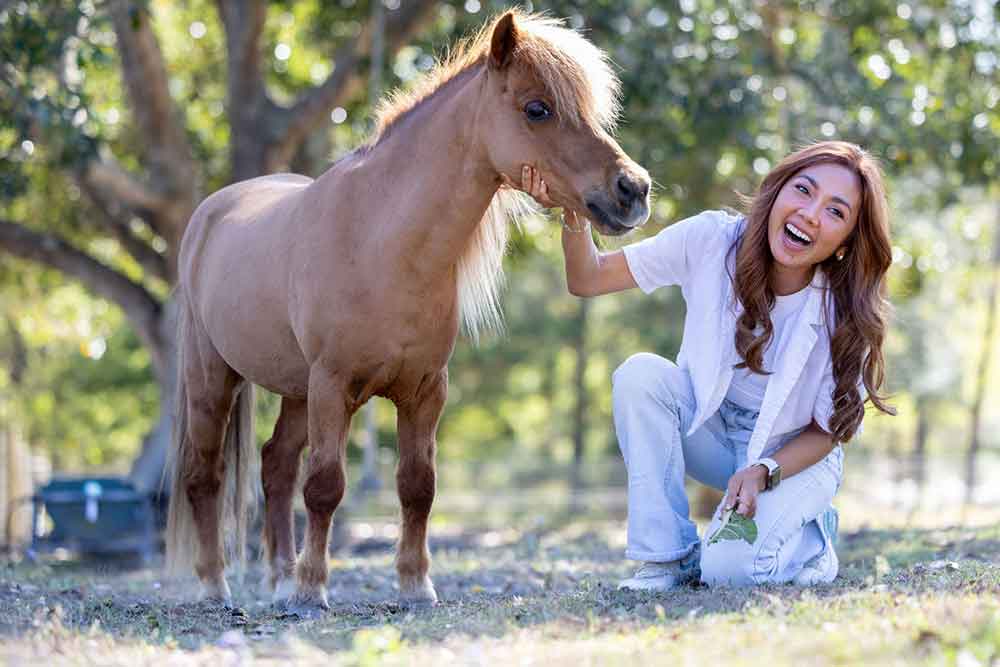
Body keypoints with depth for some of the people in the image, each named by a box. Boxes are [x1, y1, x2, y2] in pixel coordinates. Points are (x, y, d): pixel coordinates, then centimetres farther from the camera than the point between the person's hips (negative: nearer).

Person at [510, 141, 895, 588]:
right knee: (640, 374, -29)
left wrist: (763, 472, -29)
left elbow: (825, 432, -11)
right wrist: (573, 215, -35)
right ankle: (668, 556, -15)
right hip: (710, 427, 3)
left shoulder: (848, 313, -23)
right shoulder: (712, 241, -20)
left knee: (731, 567, -29)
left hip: (795, 453, -3)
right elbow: (588, 280, -15)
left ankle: (813, 537, 7)